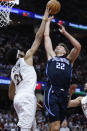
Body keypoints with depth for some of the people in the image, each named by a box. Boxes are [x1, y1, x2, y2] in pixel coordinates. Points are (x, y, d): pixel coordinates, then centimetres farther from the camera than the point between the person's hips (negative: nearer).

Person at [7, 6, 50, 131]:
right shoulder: (26, 59, 6)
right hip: (27, 97, -8)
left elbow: (11, 94, 25)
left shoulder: (13, 71, 25)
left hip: (18, 99, 8)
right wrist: (45, 19, 10)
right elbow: (38, 38, 4)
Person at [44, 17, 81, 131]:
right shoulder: (51, 56, 21)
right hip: (52, 93, -3)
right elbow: (46, 36, 25)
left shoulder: (69, 60, 25)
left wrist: (65, 33, 15)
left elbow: (78, 46, 11)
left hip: (64, 95, 4)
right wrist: (48, 21, 35)